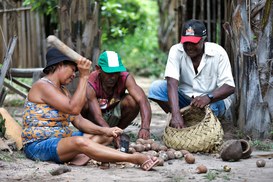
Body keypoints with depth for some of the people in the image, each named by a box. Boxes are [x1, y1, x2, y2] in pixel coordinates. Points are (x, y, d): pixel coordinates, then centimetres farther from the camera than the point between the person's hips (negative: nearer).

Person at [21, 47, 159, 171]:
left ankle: (80, 156, -29)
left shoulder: (62, 90, 18)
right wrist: (84, 76, -23)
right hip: (38, 145, -10)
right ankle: (135, 159, -38)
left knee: (104, 136, 3)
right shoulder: (42, 86, -12)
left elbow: (79, 121, 10)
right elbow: (74, 108, -24)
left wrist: (104, 131, -6)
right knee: (80, 142, -36)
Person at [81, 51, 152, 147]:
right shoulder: (90, 85, -31)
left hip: (113, 116, 2)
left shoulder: (125, 78, -24)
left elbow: (142, 100, -37)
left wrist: (145, 128, -53)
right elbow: (97, 116, -38)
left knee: (133, 101, -28)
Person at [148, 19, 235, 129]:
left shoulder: (218, 53, -17)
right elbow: (172, 83, -27)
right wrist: (176, 114, -42)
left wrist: (208, 98, -44)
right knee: (156, 87, -22)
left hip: (212, 100, -2)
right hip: (185, 98, 2)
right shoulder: (176, 51, -14)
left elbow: (229, 87, -22)